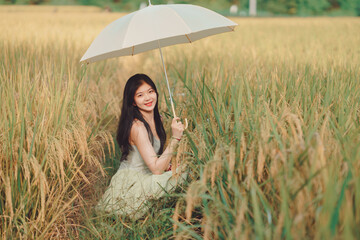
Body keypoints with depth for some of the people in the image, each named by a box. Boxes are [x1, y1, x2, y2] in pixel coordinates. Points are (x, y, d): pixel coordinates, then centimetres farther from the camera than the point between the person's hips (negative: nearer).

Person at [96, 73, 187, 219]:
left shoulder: (155, 119, 6)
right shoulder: (137, 126, -22)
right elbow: (156, 169, -26)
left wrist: (167, 165, -3)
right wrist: (175, 138, -30)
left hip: (142, 179, 9)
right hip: (129, 188, -9)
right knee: (181, 176, -20)